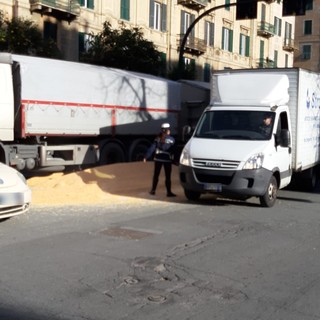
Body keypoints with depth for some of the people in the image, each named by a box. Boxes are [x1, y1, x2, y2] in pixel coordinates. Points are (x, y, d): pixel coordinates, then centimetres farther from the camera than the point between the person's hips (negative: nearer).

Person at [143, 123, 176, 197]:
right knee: (168, 176, 0)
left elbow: (152, 148, 0)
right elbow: (174, 150, -6)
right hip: (167, 159, -3)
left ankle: (153, 190, 19)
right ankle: (169, 192, -2)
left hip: (158, 158, 3)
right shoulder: (171, 139, -4)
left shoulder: (158, 138, 3)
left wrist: (146, 157, 0)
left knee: (156, 175, 14)